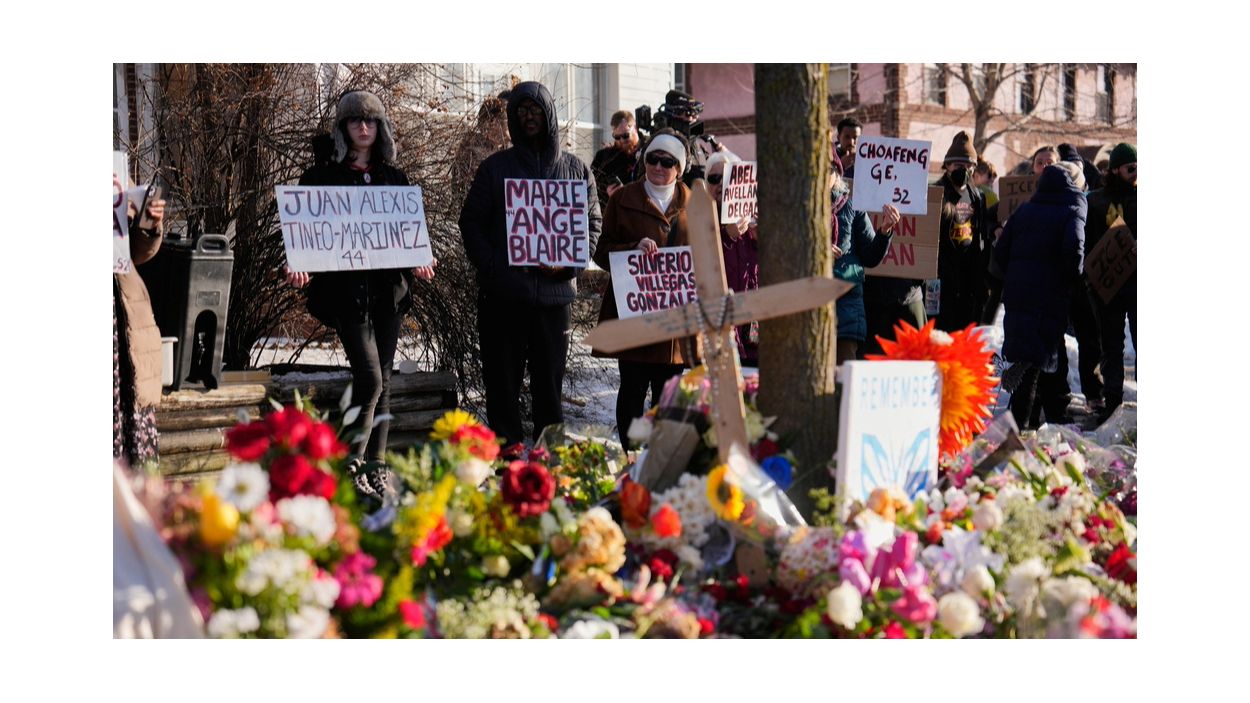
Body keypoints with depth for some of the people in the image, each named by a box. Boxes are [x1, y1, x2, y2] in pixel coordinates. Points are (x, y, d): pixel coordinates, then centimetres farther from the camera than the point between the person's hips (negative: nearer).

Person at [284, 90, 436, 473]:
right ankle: (352, 462, -3)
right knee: (369, 377, -15)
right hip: (347, 290, -4)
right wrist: (299, 267, -17)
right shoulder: (322, 177, 4)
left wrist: (418, 263, -3)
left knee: (383, 379, 5)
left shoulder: (394, 178, 15)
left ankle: (376, 463, 12)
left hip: (388, 288, 4)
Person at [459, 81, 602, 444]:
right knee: (502, 386, 2)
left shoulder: (576, 169, 10)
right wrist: (490, 267, -9)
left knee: (550, 385, 5)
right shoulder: (495, 167, 6)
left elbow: (592, 222, 12)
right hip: (502, 294, -1)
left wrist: (569, 261, -6)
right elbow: (471, 221, 6)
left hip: (555, 291, 1)